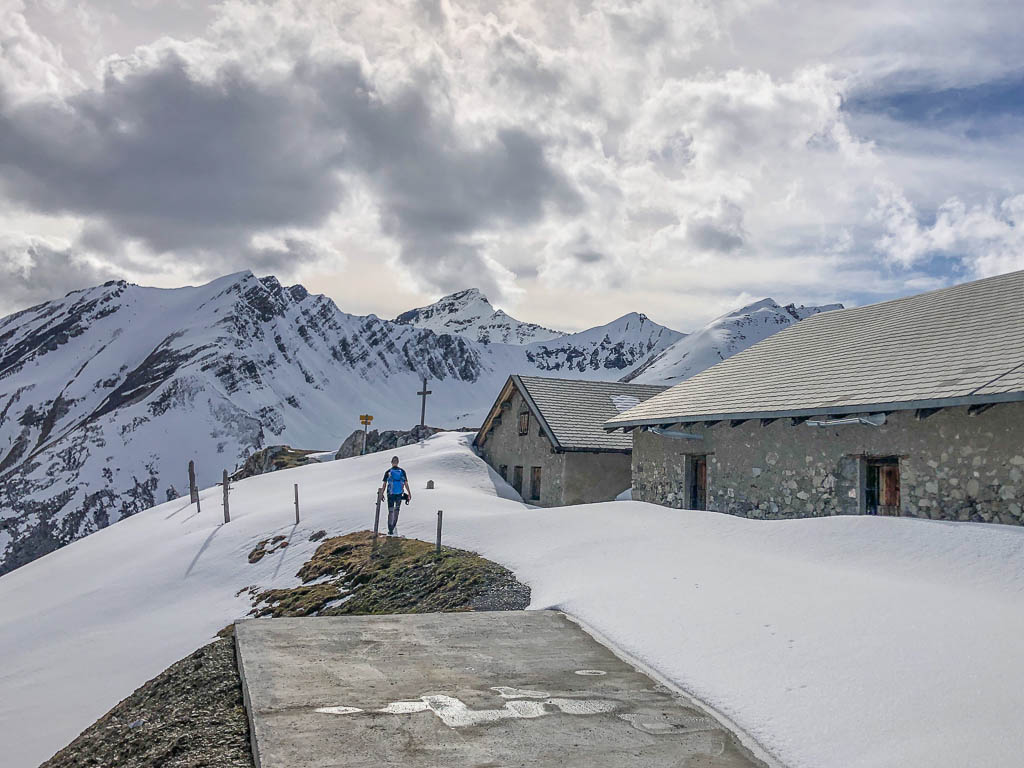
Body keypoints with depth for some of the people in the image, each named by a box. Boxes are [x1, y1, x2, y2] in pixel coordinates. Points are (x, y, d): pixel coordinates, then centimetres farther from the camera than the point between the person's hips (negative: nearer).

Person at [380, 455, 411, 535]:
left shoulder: (388, 472, -3)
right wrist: (409, 494, 7)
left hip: (390, 494, -1)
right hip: (399, 494, 1)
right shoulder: (402, 471, 0)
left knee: (390, 511, 6)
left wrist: (381, 494, 6)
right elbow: (406, 484, 1)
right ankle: (394, 526, 5)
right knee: (396, 509, 17)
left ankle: (390, 531, 3)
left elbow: (384, 485, -2)